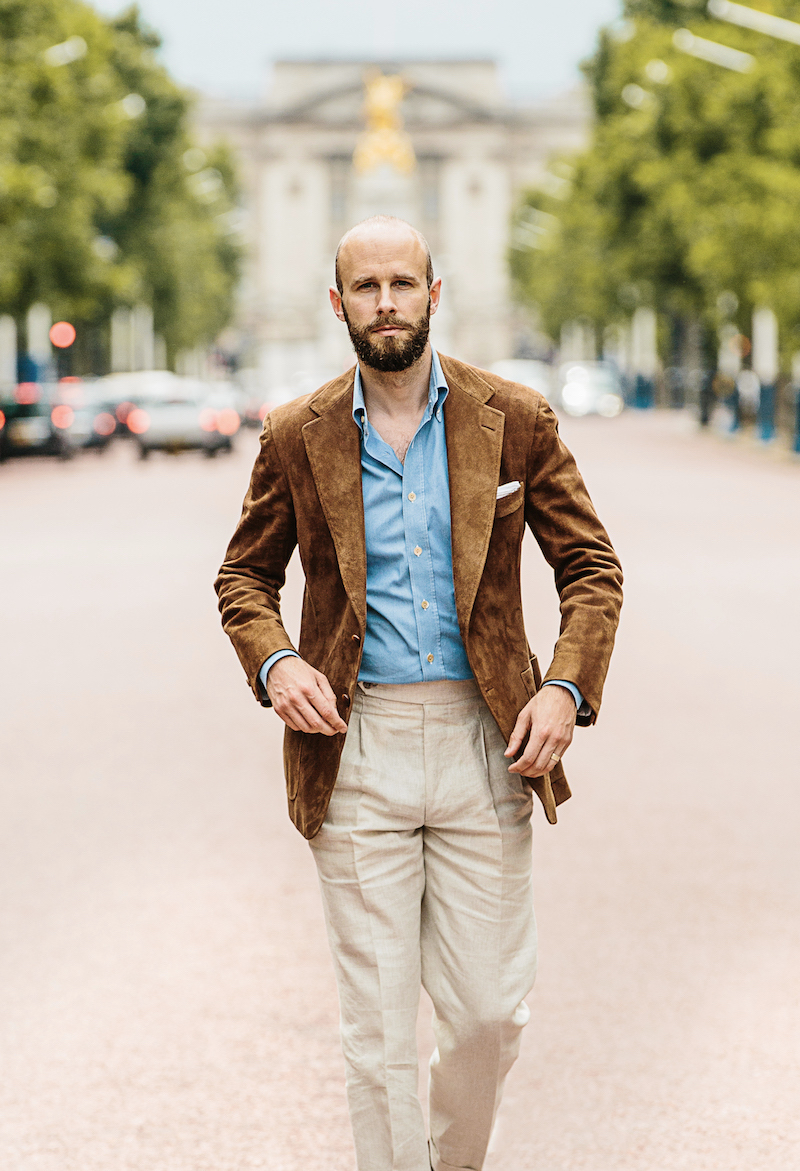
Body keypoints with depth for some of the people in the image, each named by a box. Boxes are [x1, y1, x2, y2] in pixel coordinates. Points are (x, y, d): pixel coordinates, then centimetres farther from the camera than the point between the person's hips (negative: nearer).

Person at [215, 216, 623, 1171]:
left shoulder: (515, 421, 2)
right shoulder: (297, 437, 3)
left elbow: (591, 567, 6)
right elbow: (244, 574, 14)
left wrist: (567, 687, -9)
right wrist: (275, 662, -7)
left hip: (483, 740, 1)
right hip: (354, 745, 0)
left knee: (489, 1009, 5)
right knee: (377, 1022, 1)